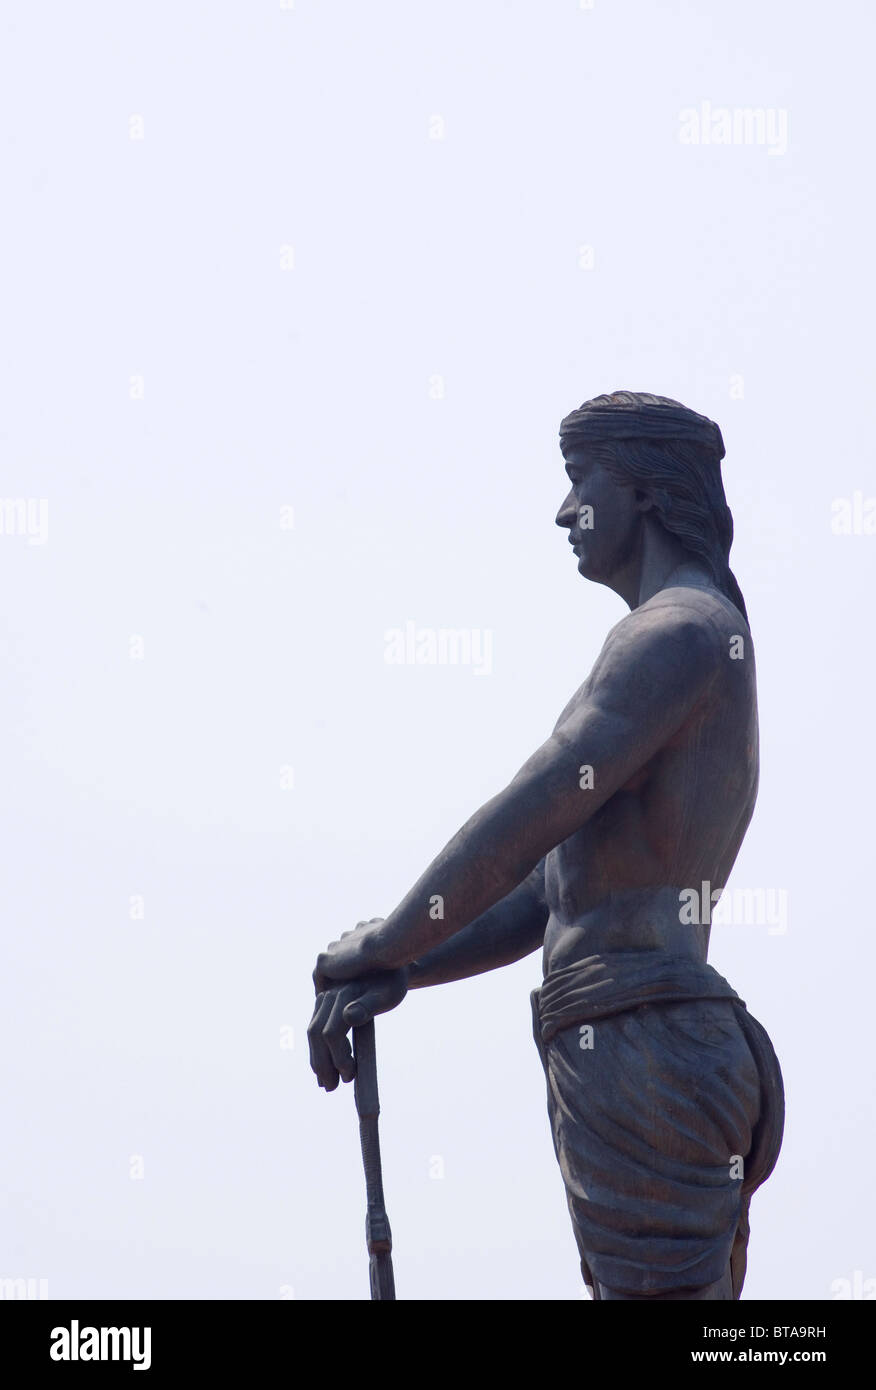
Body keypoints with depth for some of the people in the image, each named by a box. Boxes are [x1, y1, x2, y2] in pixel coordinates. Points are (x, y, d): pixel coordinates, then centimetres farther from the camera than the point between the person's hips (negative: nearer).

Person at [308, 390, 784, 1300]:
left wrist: (384, 946, -5)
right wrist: (397, 975, 13)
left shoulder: (680, 630, -6)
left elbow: (533, 814, -16)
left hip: (642, 1054, -10)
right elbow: (546, 901, 24)